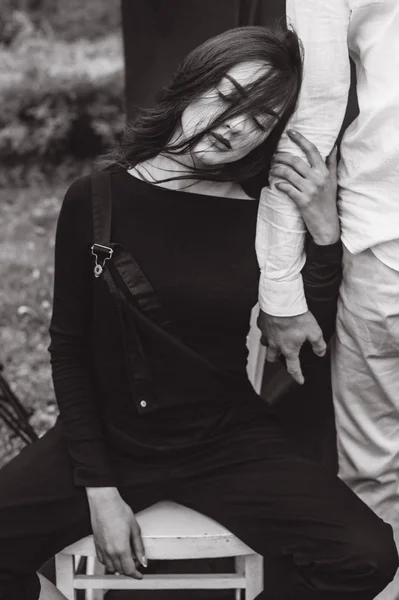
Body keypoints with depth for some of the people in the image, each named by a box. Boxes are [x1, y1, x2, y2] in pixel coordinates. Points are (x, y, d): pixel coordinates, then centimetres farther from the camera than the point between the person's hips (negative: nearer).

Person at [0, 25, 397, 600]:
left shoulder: (261, 218, -3)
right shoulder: (96, 201, -6)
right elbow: (69, 349, -2)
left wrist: (325, 229, -17)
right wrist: (99, 488, -7)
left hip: (229, 443, 1)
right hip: (111, 439, 0)